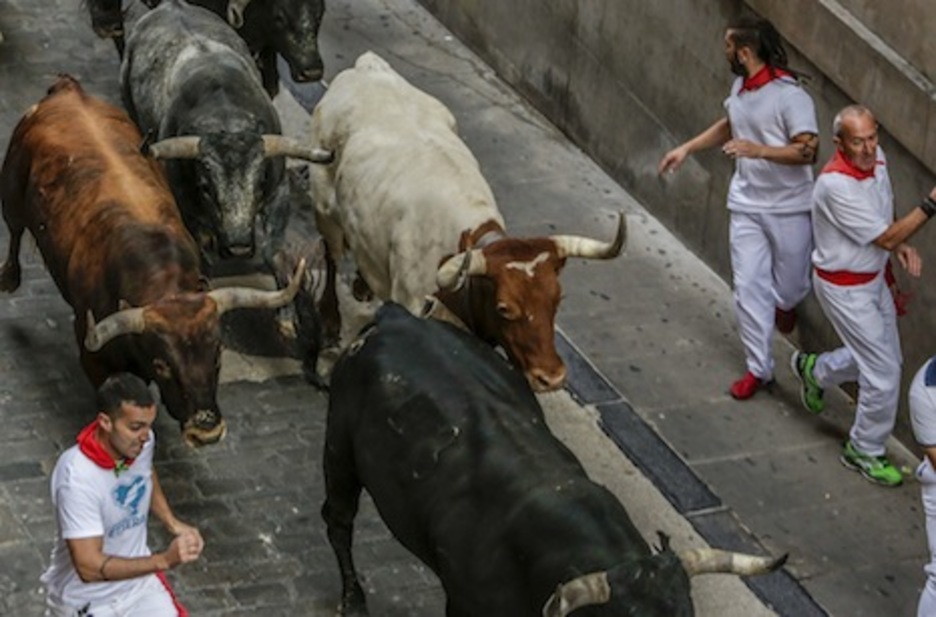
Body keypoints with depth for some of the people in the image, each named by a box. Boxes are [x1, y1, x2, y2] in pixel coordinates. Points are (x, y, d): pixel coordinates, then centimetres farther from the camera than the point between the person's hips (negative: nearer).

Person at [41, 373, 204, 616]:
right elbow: (89, 567, -31)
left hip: (137, 580, 5)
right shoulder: (77, 478, -30)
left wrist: (174, 524, 0)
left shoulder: (141, 442, -11)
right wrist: (164, 560, -37)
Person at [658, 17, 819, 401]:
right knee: (748, 287, 2)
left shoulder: (790, 95, -22)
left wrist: (756, 149, -35)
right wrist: (687, 148, 17)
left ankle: (784, 304, 51)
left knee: (789, 285, 13)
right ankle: (759, 369, 12)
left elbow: (808, 151, -26)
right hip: (746, 203, 5)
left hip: (788, 207, -5)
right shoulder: (740, 85, 1)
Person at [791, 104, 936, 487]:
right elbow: (885, 238, -28)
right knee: (884, 373, -3)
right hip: (845, 289, -8)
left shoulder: (876, 159, -6)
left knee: (885, 355, 23)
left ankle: (815, 370, 47)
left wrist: (900, 245, -4)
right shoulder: (836, 185, -33)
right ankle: (864, 452, 17)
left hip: (873, 279, 8)